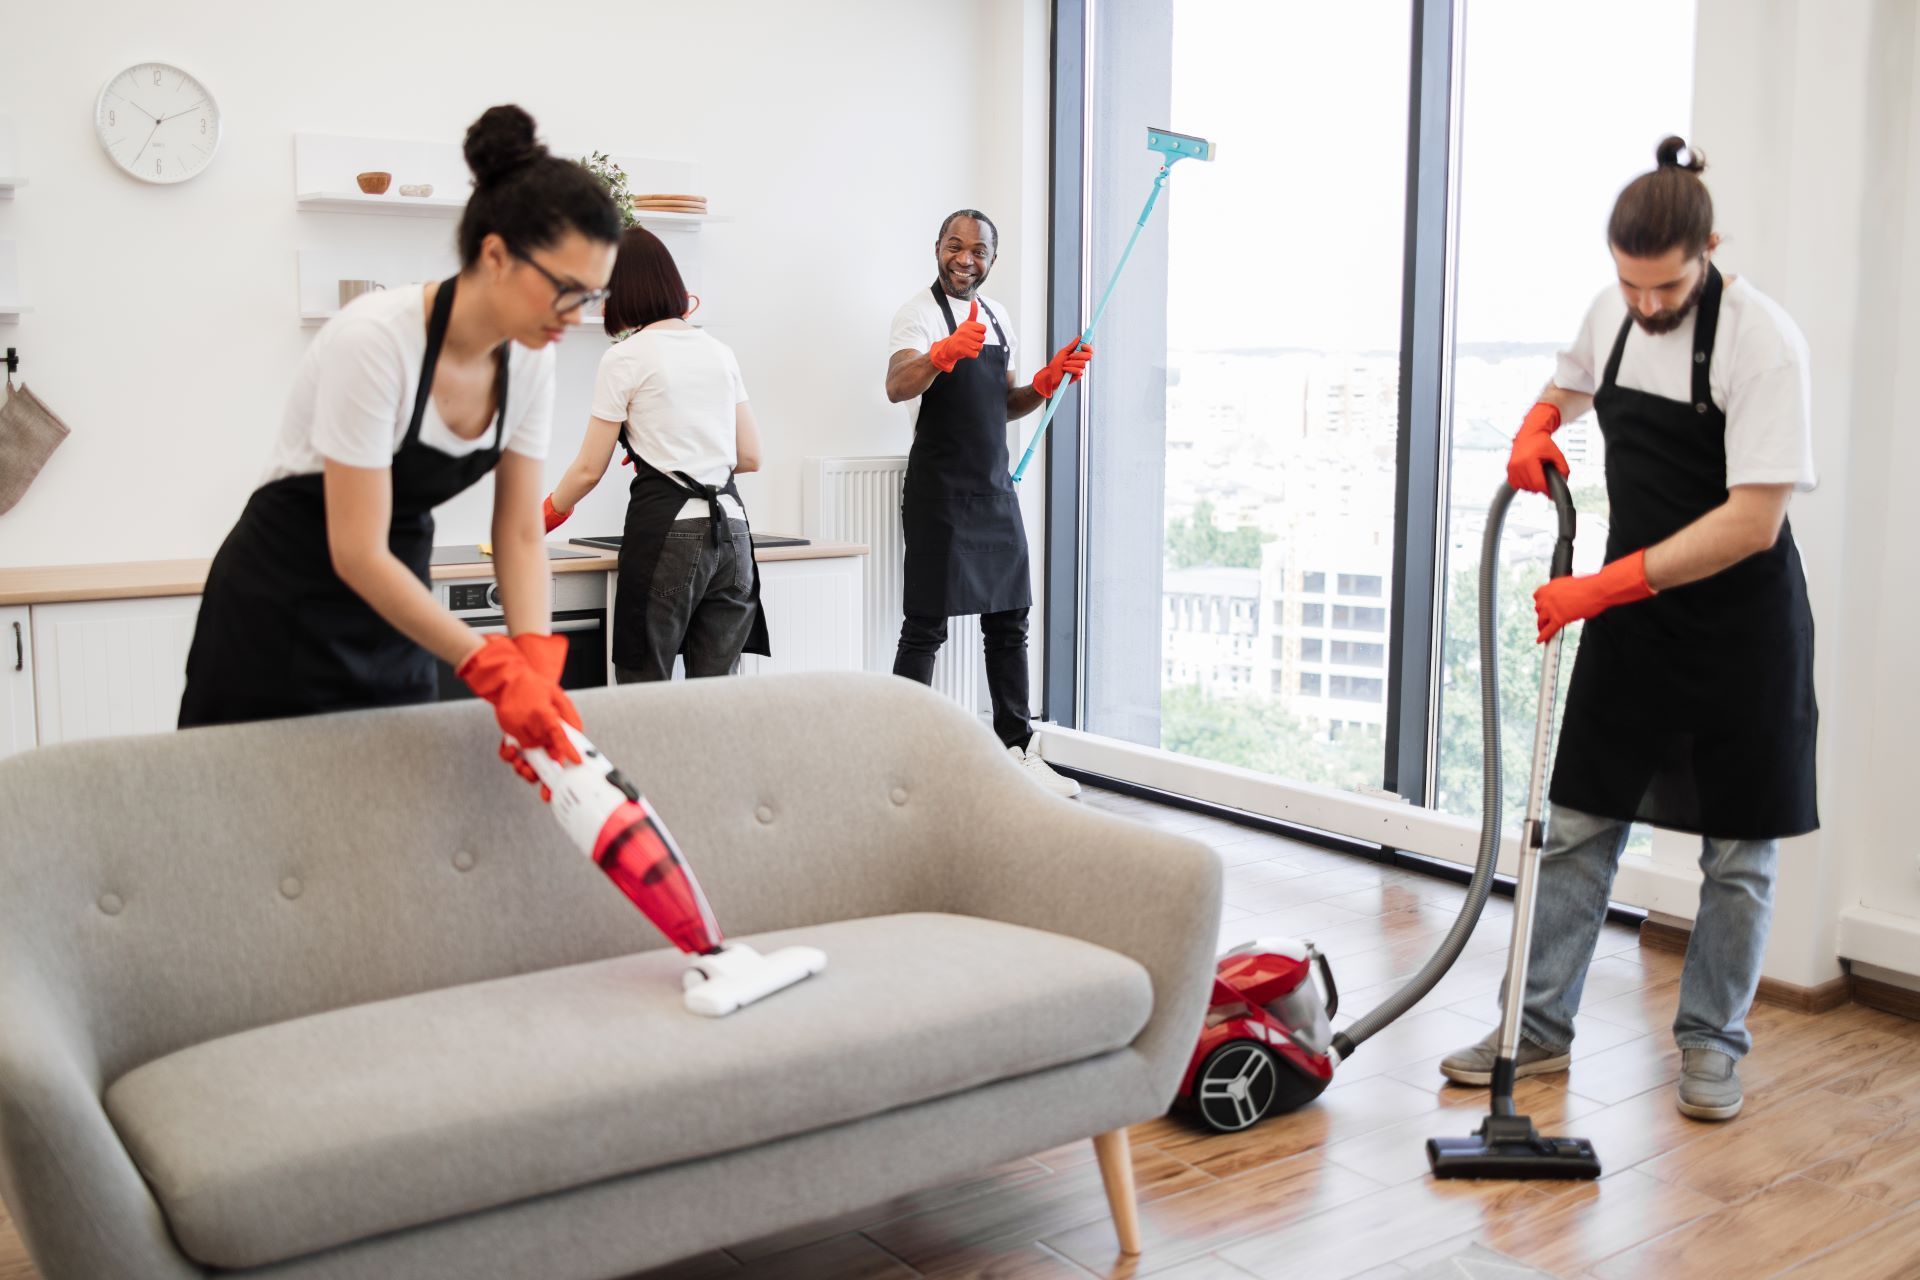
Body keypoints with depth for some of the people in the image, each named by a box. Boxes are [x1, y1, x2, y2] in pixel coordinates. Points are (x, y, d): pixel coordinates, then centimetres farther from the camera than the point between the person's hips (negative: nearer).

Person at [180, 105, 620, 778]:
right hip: (283, 614, -6)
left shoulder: (529, 358, -8)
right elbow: (358, 554, -27)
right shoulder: (376, 339, -28)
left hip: (392, 610, 6)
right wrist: (494, 670, -31)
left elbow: (521, 533, -4)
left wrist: (537, 667, -19)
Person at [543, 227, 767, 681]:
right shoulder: (719, 351, 14)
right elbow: (750, 457, 14)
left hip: (665, 531, -5)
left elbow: (589, 470, 0)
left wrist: (544, 518, 16)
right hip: (730, 530, 5)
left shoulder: (625, 358, -2)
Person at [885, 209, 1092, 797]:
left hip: (996, 487, 7)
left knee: (1009, 623, 11)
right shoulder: (920, 313, -9)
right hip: (939, 491, -7)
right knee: (925, 628, -5)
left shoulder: (997, 318, 14)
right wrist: (945, 353, -46)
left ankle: (1017, 752, 21)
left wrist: (1047, 381, 4)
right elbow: (897, 386, -27)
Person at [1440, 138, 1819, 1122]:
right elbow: (1573, 378, 23)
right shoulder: (1614, 310, -1)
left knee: (1738, 848, 6)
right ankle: (1540, 1028, 16)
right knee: (1579, 821, 7)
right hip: (1630, 610, 6)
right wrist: (1537, 424, -1)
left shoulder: (1762, 341, -21)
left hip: (1741, 624, -5)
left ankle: (1711, 1041, 23)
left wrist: (1604, 586, -27)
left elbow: (1753, 522, -25)